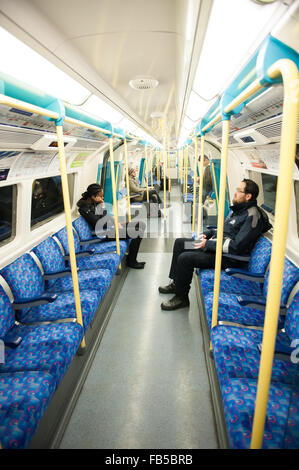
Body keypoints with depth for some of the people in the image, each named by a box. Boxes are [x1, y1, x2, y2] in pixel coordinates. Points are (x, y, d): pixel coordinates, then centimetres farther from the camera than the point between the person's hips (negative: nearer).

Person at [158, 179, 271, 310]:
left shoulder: (252, 215, -20)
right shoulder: (238, 208, 11)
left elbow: (237, 246, -26)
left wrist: (208, 244, -20)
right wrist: (207, 234, 7)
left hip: (230, 257, -10)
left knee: (185, 258, -24)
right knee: (179, 242, 11)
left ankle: (181, 298, -3)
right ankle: (175, 283, 19)